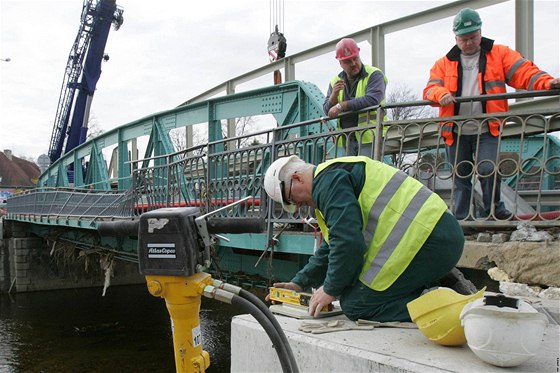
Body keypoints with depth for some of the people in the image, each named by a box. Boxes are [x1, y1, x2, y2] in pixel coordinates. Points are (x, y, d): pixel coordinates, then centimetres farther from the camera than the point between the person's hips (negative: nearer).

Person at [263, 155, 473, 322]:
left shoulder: (328, 180, -8)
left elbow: (347, 242, -18)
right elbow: (329, 249, 33)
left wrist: (330, 290, -3)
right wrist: (300, 283, 28)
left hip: (422, 237, -11)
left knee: (355, 304, -6)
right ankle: (446, 285, 10)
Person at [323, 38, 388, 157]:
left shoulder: (374, 75, -2)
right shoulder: (335, 81, 15)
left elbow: (372, 100, -19)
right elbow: (327, 111, 12)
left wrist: (341, 106, -14)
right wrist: (334, 94, -9)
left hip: (369, 136, -5)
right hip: (347, 138, 5)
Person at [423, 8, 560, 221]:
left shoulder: (499, 54, 8)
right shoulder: (444, 63, 12)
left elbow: (524, 72, -3)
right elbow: (430, 89, 1)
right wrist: (441, 94, -22)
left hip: (487, 131, -2)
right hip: (456, 132, 2)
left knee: (487, 170, -17)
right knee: (460, 177, 8)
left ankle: (494, 210, 4)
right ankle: (460, 218, 18)